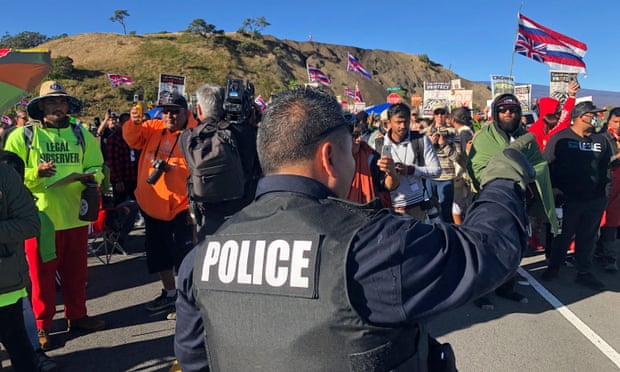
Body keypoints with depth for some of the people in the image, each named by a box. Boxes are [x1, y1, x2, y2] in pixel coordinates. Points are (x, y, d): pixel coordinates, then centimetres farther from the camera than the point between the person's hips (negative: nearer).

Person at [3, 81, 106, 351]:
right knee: (42, 273, 7)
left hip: (75, 216, 3)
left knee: (76, 271, 14)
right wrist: (36, 173, -21)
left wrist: (91, 177, -11)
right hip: (40, 217, -3)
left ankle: (76, 315, 30)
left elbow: (97, 168, 11)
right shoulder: (22, 136, -1)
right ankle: (41, 325, 22)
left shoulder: (82, 135, 9)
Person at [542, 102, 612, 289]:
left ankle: (584, 273, 26)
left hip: (595, 200, 4)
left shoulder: (601, 140, 9)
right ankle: (554, 267, 27)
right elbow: (548, 165, -6)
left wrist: (605, 187, 13)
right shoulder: (560, 138, -5)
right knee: (562, 235, 9)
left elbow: (606, 166, 18)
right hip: (568, 199, -4)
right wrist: (554, 189, -10)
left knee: (588, 237, 13)